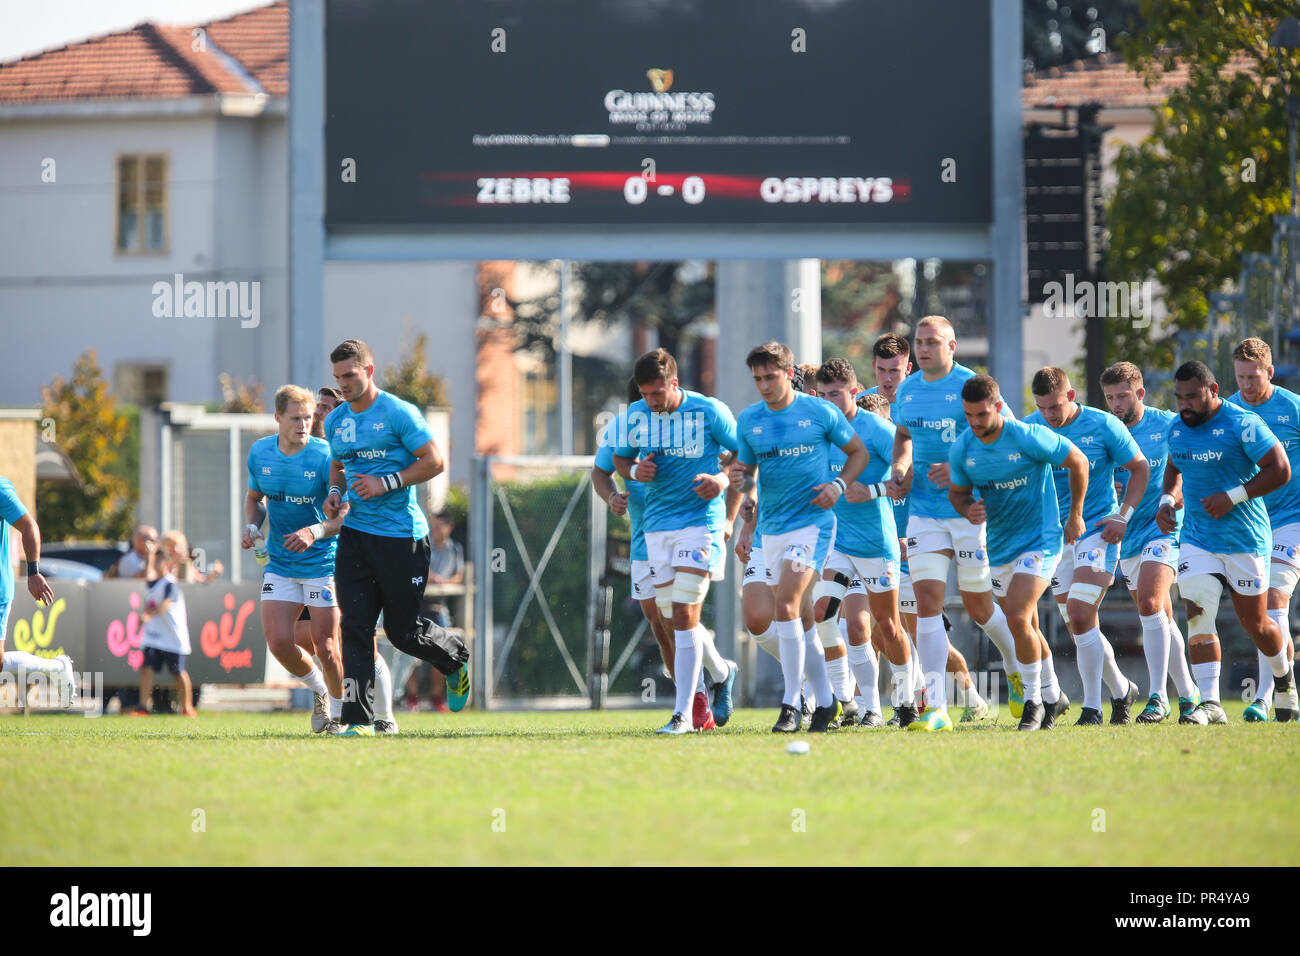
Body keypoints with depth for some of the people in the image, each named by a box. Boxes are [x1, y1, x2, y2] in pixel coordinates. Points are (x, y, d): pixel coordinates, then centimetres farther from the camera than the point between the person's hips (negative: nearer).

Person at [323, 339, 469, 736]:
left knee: (403, 630, 2)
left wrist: (386, 484, -18)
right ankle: (359, 719, -5)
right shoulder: (335, 421, 11)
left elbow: (434, 461, -10)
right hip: (355, 535, 5)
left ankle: (456, 659, 33)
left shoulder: (398, 413, -9)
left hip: (401, 536, -5)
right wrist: (335, 492, 6)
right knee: (355, 628, -5)